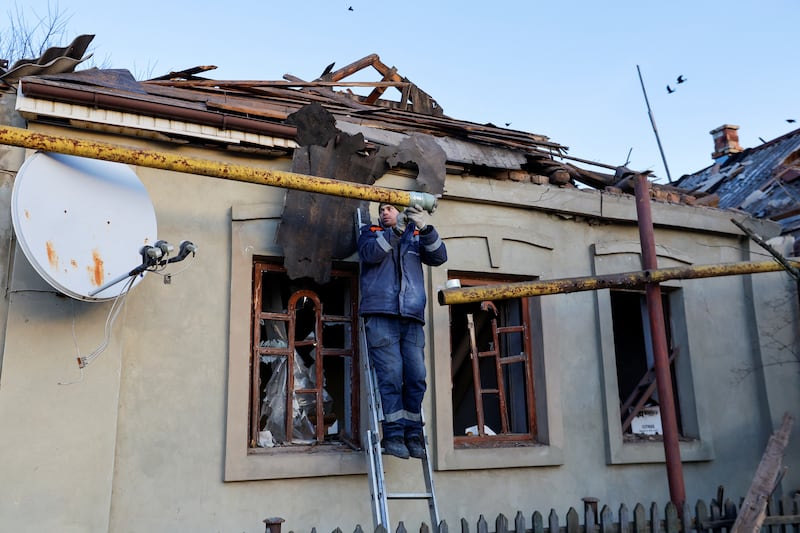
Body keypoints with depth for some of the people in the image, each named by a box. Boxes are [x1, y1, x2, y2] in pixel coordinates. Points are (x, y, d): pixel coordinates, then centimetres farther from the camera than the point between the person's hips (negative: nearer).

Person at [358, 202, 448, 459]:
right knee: (390, 375, -10)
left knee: (416, 377, -3)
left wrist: (424, 228, -9)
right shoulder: (370, 233, 19)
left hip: (412, 317, 2)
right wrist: (396, 230, -14)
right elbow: (370, 254, -4)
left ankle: (412, 433, 6)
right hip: (381, 315, -2)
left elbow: (438, 257, 5)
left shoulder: (416, 237, 23)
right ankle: (393, 434, -5)